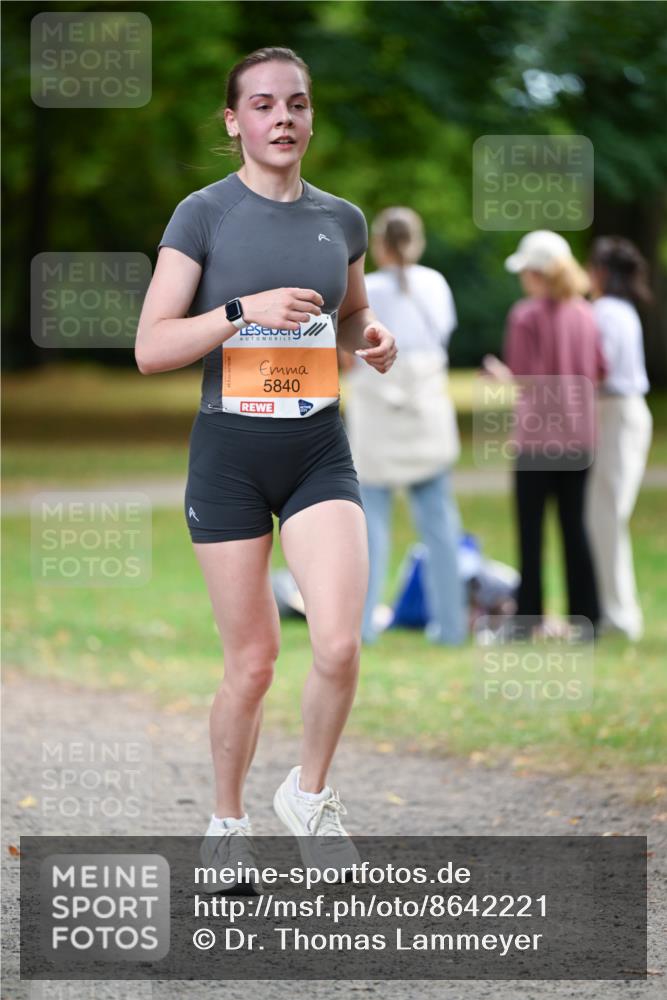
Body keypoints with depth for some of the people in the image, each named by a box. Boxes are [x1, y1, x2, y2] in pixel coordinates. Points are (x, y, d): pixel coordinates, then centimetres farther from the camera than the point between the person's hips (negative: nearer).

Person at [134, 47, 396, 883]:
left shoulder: (341, 219, 8)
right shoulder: (204, 214, -4)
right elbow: (151, 348, -9)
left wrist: (372, 341, 2)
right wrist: (246, 310, -21)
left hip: (319, 449, 3)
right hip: (229, 448, -3)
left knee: (339, 643, -15)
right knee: (252, 662, 2)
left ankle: (309, 795, 11)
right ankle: (227, 824, 24)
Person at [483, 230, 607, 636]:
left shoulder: (527, 315, -12)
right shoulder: (585, 314, 4)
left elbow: (526, 377, -15)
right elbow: (600, 372, 7)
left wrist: (501, 373, 4)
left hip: (538, 434, -5)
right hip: (580, 435, 5)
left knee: (531, 527, 2)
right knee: (574, 524, 10)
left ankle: (530, 616, 3)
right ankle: (586, 616, 8)